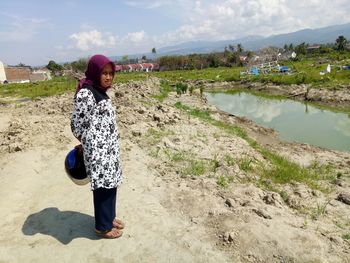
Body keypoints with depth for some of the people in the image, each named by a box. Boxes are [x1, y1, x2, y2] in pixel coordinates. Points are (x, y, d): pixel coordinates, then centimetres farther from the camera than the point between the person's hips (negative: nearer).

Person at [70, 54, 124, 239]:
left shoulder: (99, 92, 11)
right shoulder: (85, 94, -17)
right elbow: (77, 124, -14)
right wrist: (87, 145, 0)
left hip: (108, 147, 9)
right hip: (97, 150, -9)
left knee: (110, 184, 17)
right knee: (103, 186, 3)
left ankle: (109, 217, 35)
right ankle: (103, 226, 21)